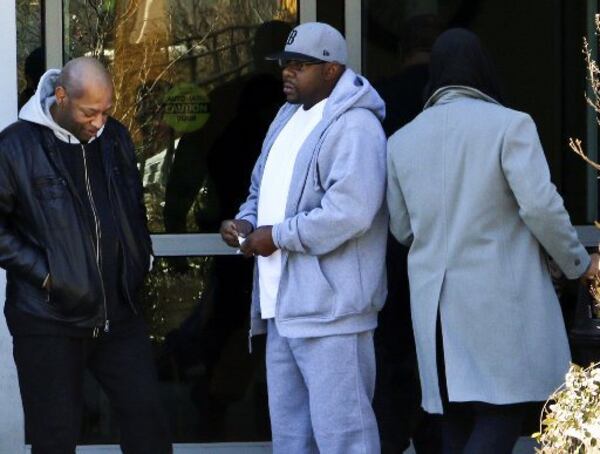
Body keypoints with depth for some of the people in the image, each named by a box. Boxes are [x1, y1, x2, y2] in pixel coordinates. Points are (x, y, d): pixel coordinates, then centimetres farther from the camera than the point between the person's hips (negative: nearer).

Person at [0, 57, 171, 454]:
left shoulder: (115, 138, 7)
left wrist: (140, 261, 12)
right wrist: (43, 272, -12)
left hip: (118, 313, 5)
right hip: (49, 320, -4)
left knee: (148, 422, 6)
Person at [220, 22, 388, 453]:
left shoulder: (353, 126, -13)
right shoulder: (288, 117, 17)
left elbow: (349, 211, -24)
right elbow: (263, 190, 27)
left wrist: (278, 237, -17)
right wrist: (247, 222, 5)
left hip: (330, 306, -10)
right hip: (283, 304, 10)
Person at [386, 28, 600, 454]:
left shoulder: (402, 140, 7)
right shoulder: (510, 124, -8)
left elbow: (402, 228, 12)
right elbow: (540, 205, -15)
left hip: (435, 300, 5)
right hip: (500, 296, -5)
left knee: (458, 418, 11)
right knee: (502, 410, -1)